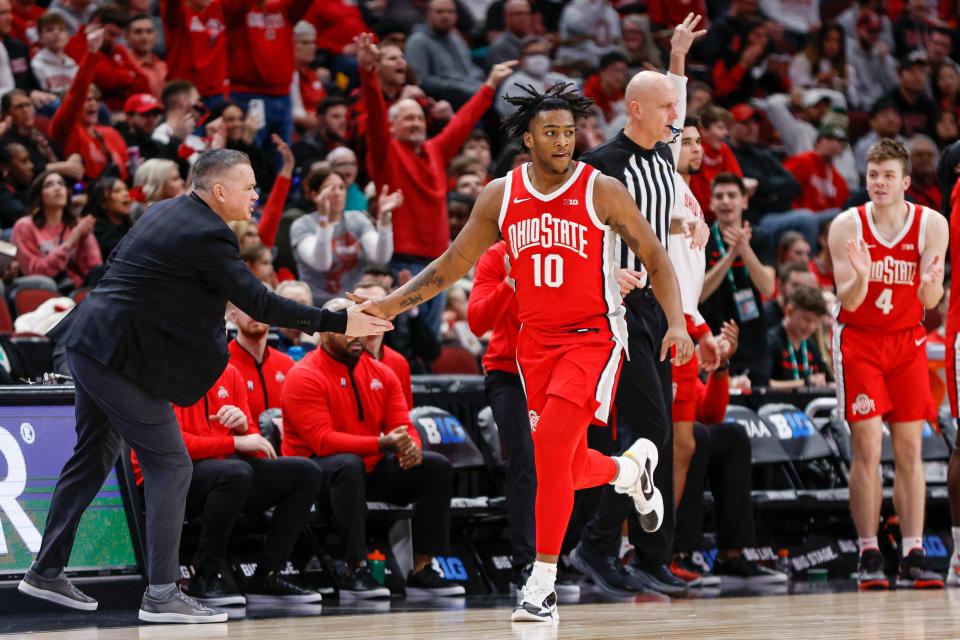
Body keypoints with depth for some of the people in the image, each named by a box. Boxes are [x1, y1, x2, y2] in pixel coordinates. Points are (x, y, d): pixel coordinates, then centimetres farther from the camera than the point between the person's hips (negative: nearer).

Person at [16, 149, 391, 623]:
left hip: (89, 343, 10)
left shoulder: (167, 212, 12)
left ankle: (46, 572, 27)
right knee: (169, 466, -5)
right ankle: (161, 594, -6)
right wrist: (338, 323, -14)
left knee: (94, 457, 19)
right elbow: (257, 303, -17)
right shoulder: (206, 236, -16)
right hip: (121, 354, -10)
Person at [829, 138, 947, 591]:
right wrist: (861, 278, -35)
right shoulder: (848, 226, -11)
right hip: (859, 342, -2)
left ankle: (913, 558, -2)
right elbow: (848, 301, -13)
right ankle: (869, 557, -7)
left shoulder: (931, 225, -8)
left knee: (909, 449, -1)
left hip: (907, 341, 2)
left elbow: (930, 302, -10)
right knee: (867, 448, -9)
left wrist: (930, 282, -33)